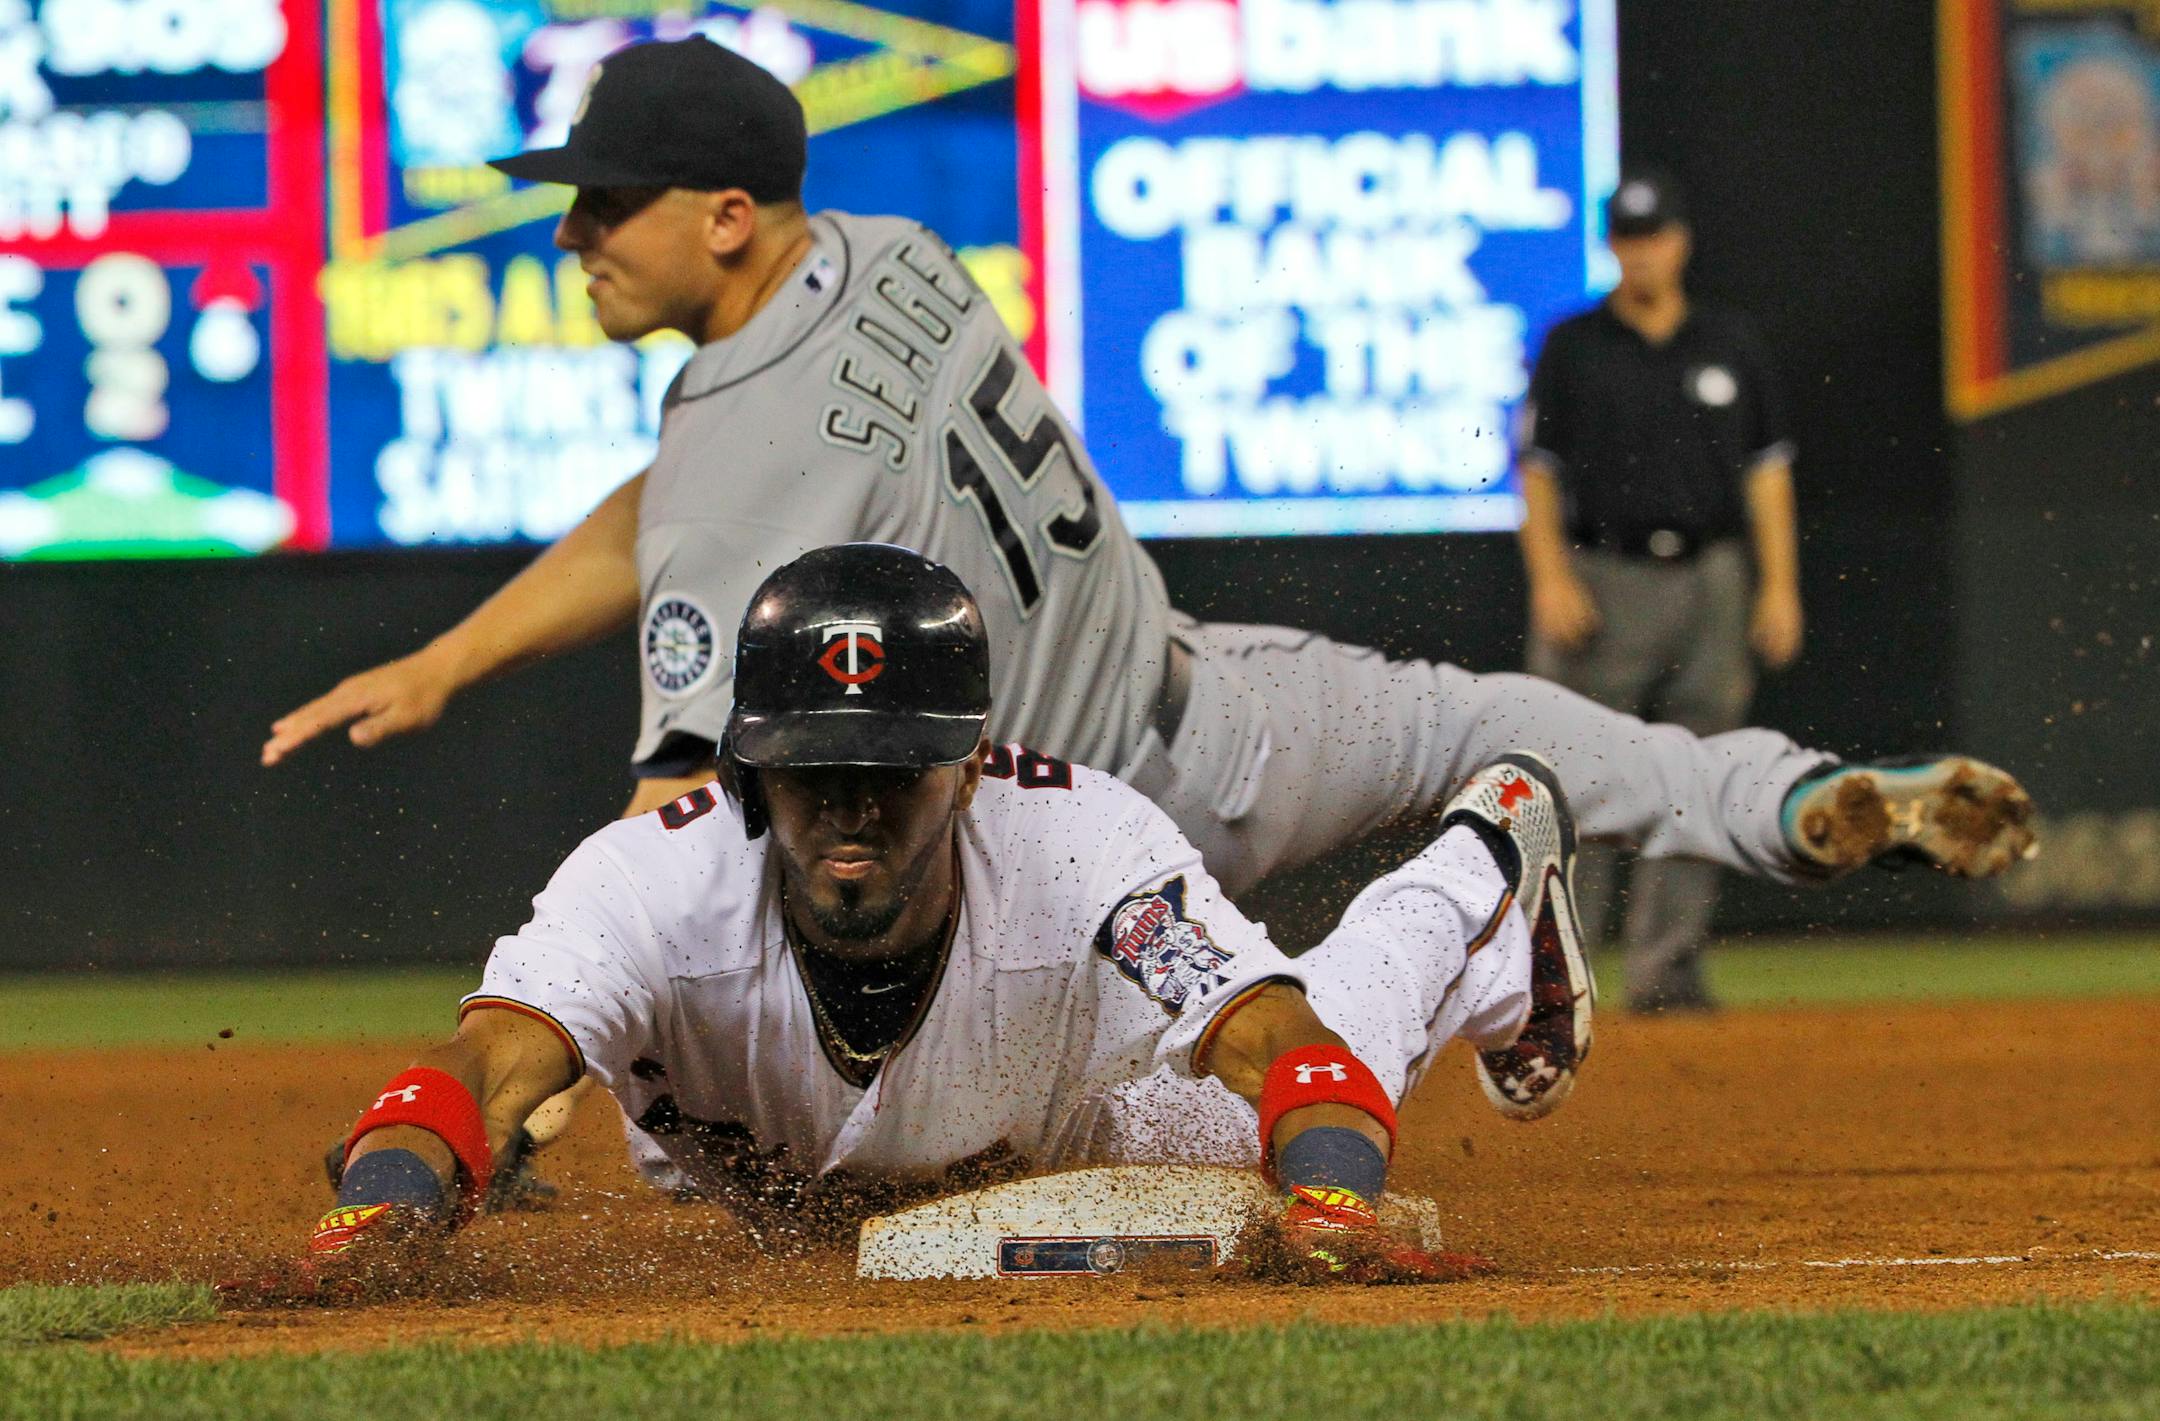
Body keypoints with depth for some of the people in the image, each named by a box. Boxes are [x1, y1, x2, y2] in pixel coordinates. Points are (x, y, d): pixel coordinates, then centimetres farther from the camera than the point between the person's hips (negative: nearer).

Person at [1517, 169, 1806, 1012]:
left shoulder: (1730, 347, 12)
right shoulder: (1572, 348, 5)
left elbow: (1767, 469, 12)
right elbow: (1538, 470, 2)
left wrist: (1778, 585, 3)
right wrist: (1550, 578, -10)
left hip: (1708, 585, 3)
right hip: (1603, 581, -3)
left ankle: (1666, 967, 3)